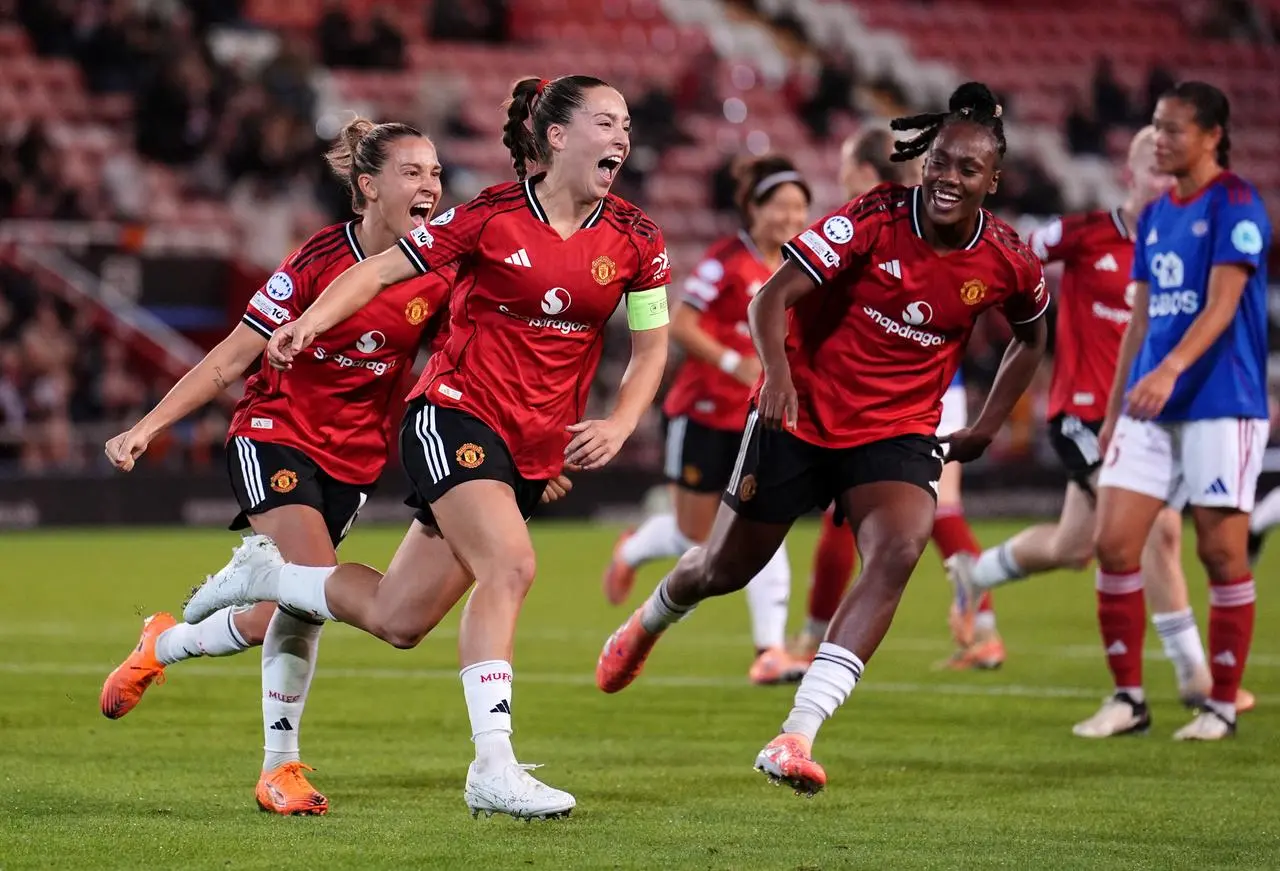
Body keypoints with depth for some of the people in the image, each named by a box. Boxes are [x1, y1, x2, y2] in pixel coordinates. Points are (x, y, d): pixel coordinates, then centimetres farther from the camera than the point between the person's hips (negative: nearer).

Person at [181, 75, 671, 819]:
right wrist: (314, 320, -17)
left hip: (537, 448, 5)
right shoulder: (492, 216, -9)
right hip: (457, 414, -5)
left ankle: (267, 573, 30)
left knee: (398, 620, 4)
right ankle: (493, 768, -24)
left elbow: (651, 345, 11)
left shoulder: (636, 240, 1)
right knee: (509, 564, -28)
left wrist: (619, 425, -4)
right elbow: (380, 271, -2)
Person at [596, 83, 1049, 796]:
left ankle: (797, 737, -31)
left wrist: (986, 429, 11)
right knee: (726, 567, 12)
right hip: (803, 414, -1)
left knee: (899, 551, -29)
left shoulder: (1008, 261, -7)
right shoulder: (874, 220, -18)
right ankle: (649, 624, 52)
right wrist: (777, 374, -36)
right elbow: (773, 296, -19)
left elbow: (1032, 336, 15)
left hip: (899, 433, 1)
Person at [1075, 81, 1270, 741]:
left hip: (1220, 406, -7)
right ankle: (1127, 698, 6)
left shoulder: (1236, 204, -8)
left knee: (1221, 555, -1)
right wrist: (1114, 408, 17)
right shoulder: (1155, 215, 14)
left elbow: (1221, 305, -18)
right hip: (1150, 409, 7)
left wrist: (1172, 368, -32)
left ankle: (1222, 705, 8)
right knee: (1113, 543, -2)